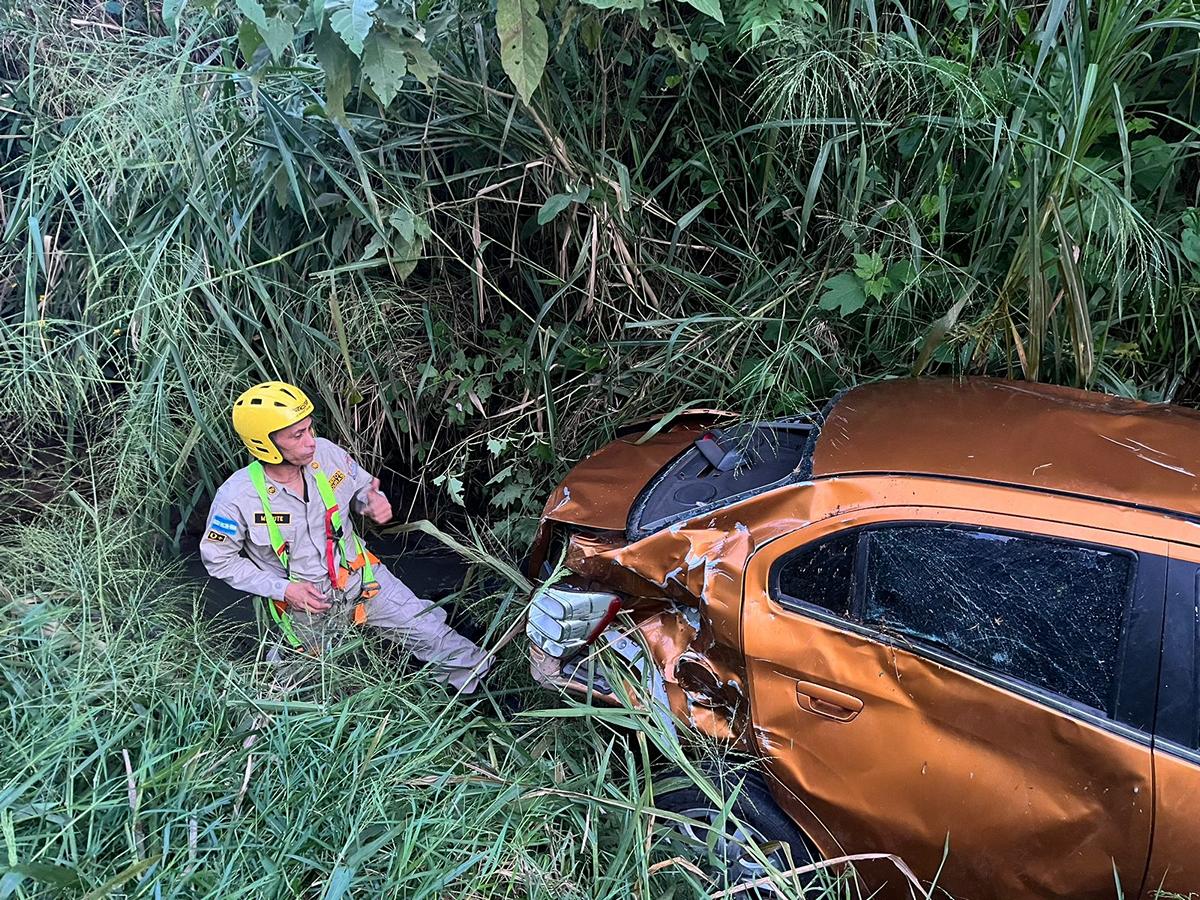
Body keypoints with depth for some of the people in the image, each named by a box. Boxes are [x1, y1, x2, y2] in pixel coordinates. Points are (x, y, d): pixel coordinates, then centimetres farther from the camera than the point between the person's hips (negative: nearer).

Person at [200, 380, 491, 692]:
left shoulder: (327, 453, -17)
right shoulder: (236, 498, -24)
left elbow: (363, 487, 3)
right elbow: (218, 558, -9)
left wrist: (374, 503, -22)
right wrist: (283, 589, -17)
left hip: (358, 574, 2)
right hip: (302, 600, -2)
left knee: (431, 632, 0)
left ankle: (482, 679, 21)